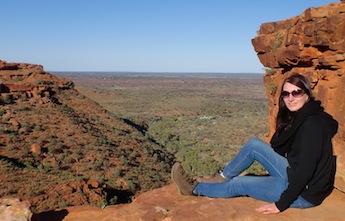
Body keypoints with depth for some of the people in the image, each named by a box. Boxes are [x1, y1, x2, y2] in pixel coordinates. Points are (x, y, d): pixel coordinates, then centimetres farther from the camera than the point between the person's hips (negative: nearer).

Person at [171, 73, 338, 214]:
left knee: (238, 184, -4)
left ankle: (194, 189, 15)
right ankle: (222, 179, 11)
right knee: (254, 144, -2)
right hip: (294, 175, 8)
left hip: (305, 194, -8)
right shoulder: (299, 117, 5)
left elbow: (305, 171, -26)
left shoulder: (312, 124, -24)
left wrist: (281, 204, -21)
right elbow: (278, 148, 13)